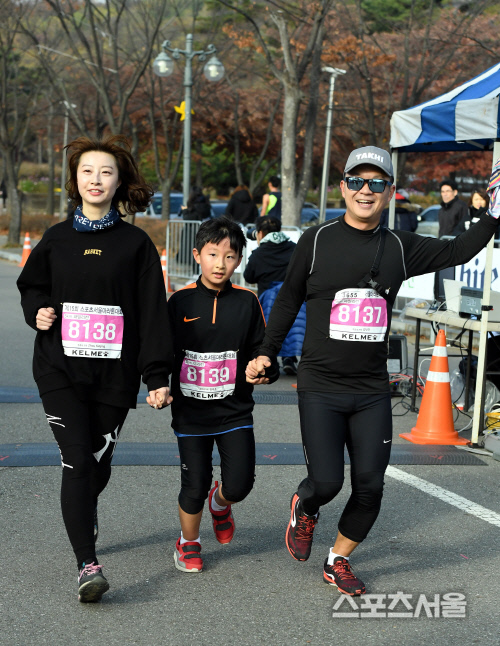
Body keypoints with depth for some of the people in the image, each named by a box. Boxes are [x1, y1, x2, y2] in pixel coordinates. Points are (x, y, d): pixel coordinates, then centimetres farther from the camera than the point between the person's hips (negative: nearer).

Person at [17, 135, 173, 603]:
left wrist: (157, 376, -7)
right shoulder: (56, 239, 7)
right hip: (60, 368, 0)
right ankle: (87, 565, -13)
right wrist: (37, 312, -1)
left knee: (98, 462, 11)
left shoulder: (136, 243, 1)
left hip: (114, 372, 0)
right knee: (77, 461, -12)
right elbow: (30, 286, 22)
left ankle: (85, 516, 45)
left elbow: (153, 313, -1)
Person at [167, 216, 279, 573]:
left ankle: (221, 503, 31)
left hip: (235, 411, 1)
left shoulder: (247, 302, -1)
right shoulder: (181, 301, -3)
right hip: (190, 412, -1)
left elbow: (260, 349, 5)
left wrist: (266, 368, -16)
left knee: (240, 484, -7)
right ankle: (188, 544, 31)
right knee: (194, 487, 4)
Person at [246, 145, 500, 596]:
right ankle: (304, 509, 26)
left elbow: (457, 251, 14)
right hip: (320, 388, -3)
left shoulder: (400, 247, 5)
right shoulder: (317, 240, -1)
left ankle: (338, 562, 24)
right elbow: (289, 300, 8)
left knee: (370, 486, 2)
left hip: (373, 391, 3)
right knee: (327, 482, -11)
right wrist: (266, 353, 6)